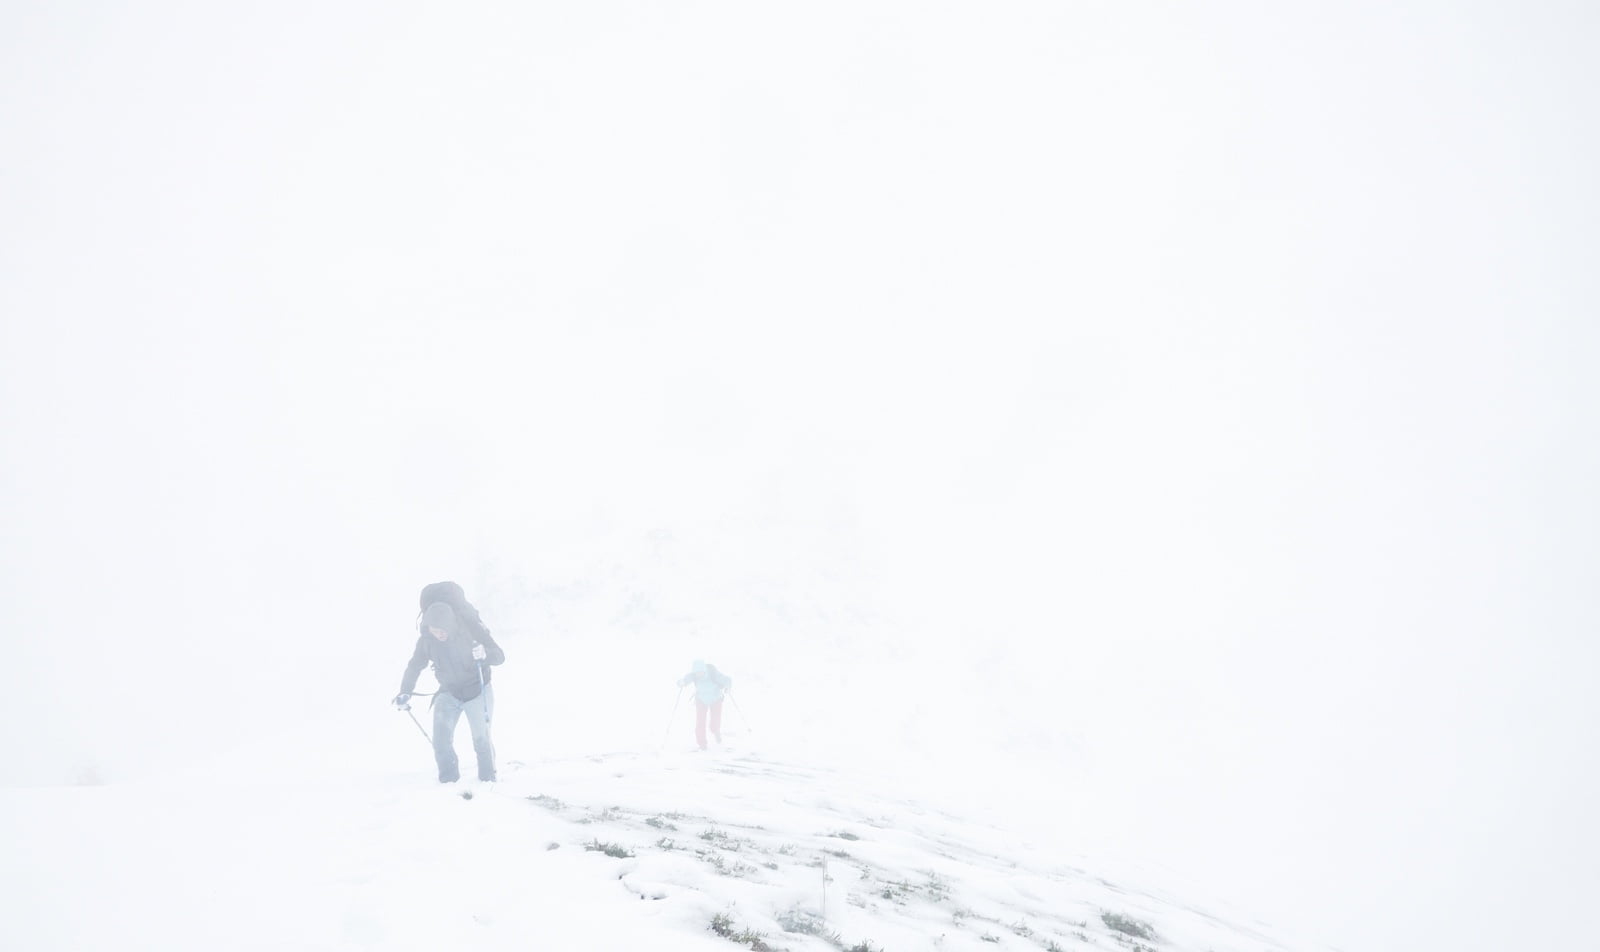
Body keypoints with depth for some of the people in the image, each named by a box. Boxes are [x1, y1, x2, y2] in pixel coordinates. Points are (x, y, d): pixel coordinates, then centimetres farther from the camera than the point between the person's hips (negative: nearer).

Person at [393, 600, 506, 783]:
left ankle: (488, 780, 15)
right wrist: (405, 692, -12)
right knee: (441, 740, -10)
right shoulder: (426, 639, -15)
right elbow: (414, 666, 0)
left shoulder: (471, 629, -24)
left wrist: (485, 654, -42)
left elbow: (499, 656, -20)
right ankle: (448, 780, 6)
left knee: (481, 739, -6)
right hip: (449, 691, 3)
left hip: (477, 690, -3)